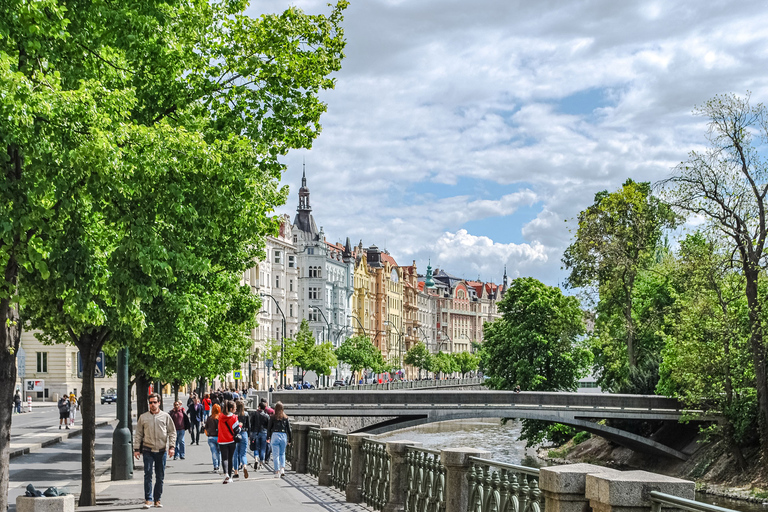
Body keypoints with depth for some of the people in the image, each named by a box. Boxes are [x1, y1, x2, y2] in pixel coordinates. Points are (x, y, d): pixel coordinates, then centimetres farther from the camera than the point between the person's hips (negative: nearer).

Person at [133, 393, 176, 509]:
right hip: (148, 450, -1)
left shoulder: (165, 416, 5)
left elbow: (172, 432, 7)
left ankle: (157, 499, 16)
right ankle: (148, 499, -5)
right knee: (148, 475, -8)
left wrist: (172, 447, -3)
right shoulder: (143, 417, 6)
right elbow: (138, 434, 9)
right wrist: (136, 449, 3)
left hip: (161, 450, 1)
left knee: (160, 476, 6)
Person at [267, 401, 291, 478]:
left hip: (275, 435, -2)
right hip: (283, 436, 2)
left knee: (276, 454, 2)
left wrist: (268, 438, 13)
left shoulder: (273, 417, -1)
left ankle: (277, 472, 1)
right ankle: (282, 468, 1)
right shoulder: (285, 417, 5)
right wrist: (289, 440, 13)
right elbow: (289, 429, 6)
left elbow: (269, 428, 2)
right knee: (282, 453, 19)